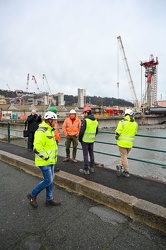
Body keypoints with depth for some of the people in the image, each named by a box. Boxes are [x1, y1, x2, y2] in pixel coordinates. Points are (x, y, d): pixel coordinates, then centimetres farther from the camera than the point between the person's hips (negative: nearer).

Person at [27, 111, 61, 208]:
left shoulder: (49, 130, 10)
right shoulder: (41, 131, -22)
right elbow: (37, 148, -28)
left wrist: (54, 156, 15)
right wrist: (46, 157, -19)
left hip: (50, 160, 10)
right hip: (44, 162, -9)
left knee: (50, 179, 16)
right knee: (48, 180, -1)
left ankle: (49, 199, 31)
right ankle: (33, 195, 20)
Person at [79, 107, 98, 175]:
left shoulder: (85, 120, -16)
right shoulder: (95, 121, 7)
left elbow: (81, 131, -17)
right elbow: (96, 131, 13)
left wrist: (80, 139, -4)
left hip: (85, 140, -7)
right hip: (92, 140, 7)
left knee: (85, 154, 2)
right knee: (91, 153, 17)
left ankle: (86, 170, 9)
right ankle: (92, 168, 27)